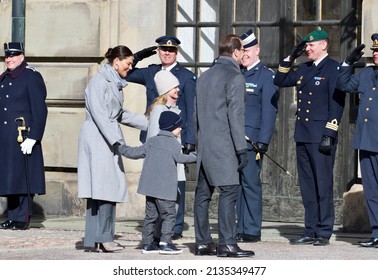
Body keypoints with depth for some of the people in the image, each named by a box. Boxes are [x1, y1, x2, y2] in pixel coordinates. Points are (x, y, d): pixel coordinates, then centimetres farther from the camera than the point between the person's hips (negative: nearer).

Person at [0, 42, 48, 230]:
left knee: (23, 178, -4)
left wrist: (32, 138, -17)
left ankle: (22, 219, -1)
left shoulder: (32, 77, -6)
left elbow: (40, 110, -11)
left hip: (22, 139, -7)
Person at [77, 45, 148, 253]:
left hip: (109, 141, 9)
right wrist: (118, 140, -22)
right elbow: (99, 114, -16)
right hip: (98, 140, -9)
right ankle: (102, 238, -12)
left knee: (109, 190, 3)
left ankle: (95, 241, 2)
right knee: (103, 189, -12)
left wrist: (148, 123, 31)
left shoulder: (114, 83, 20)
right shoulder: (99, 81, -8)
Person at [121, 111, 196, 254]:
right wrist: (194, 156, -5)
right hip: (164, 187, -7)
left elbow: (136, 152, 14)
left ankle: (147, 243, 13)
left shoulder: (152, 141, 14)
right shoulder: (173, 143, -6)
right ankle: (165, 243, -11)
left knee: (151, 215, 12)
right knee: (169, 214, -4)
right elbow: (180, 158, -17)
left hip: (149, 186, 7)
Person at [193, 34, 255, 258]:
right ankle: (227, 244, -12)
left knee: (203, 193, 9)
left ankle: (203, 242, 12)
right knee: (229, 191, -8)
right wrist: (241, 149, -12)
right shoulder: (235, 77, -8)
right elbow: (236, 115, -14)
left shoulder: (205, 76, 16)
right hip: (223, 145, -8)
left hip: (204, 145, 8)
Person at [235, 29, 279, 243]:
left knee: (250, 183, -7)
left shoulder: (266, 76, 0)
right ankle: (240, 229, 9)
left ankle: (252, 231, -3)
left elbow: (269, 111, -6)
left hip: (252, 140, -6)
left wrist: (263, 141, -14)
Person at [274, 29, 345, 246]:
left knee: (323, 185, -3)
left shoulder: (333, 68, -6)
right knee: (307, 185, 9)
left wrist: (330, 134, -17)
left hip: (321, 137, -7)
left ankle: (324, 233, 1)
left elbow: (337, 103, -11)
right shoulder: (305, 69, 16)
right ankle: (311, 231, 15)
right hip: (303, 136, 7)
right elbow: (280, 81, 24)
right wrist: (290, 58, 12)